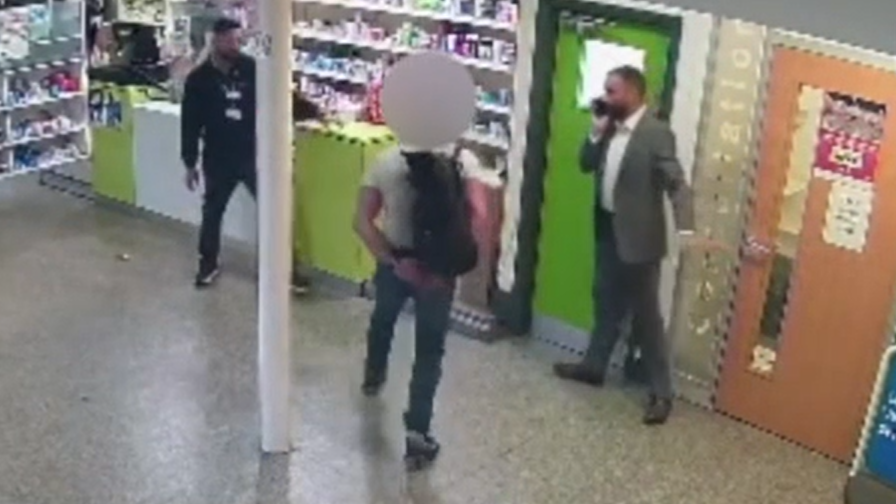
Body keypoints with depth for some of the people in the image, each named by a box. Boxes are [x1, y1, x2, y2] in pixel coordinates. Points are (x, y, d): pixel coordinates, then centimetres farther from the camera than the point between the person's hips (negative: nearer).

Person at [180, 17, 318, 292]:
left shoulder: (251, 68, -5)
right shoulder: (199, 79, -5)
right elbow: (190, 123, -1)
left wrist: (311, 110, -13)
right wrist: (190, 163, 0)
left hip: (253, 155, 0)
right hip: (218, 159, 0)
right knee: (212, 211, 14)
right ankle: (208, 264, 33)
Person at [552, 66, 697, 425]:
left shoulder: (657, 133, -16)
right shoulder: (611, 129, 7)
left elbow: (677, 183, -21)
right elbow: (586, 166, 11)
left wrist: (685, 228, -34)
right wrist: (596, 132, -6)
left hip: (638, 235, -7)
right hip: (608, 229, 7)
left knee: (646, 315, 0)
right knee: (606, 304, 21)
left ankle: (661, 393, 9)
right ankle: (594, 366, 37)